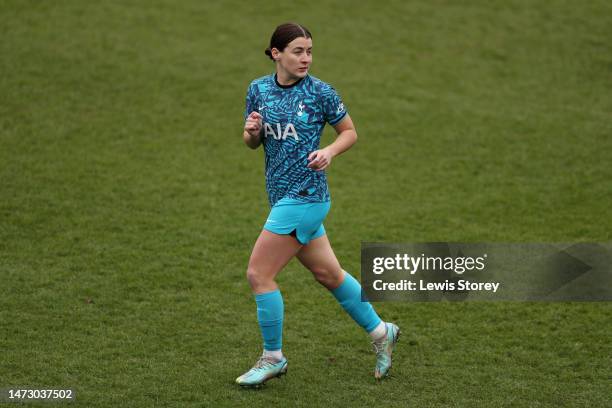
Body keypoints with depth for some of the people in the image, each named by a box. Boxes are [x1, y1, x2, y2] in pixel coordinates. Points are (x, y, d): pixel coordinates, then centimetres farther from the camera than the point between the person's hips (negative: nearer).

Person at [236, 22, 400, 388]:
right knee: (328, 273, 17)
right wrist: (251, 132, -9)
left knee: (259, 274, -6)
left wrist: (330, 152, -16)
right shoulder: (259, 89, 5)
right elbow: (253, 142, 14)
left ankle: (273, 358, 10)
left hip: (305, 196, -6)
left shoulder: (321, 93, -8)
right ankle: (381, 332, 33)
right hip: (283, 195, 6)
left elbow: (350, 132, 3)